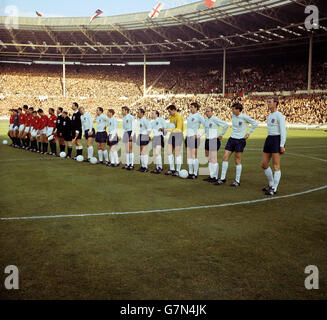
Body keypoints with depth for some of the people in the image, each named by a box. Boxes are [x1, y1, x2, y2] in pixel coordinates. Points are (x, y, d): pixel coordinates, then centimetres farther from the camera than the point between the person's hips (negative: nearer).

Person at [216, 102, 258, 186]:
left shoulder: (244, 117, -13)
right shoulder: (233, 116, 6)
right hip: (232, 139, 6)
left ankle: (237, 181, 10)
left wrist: (248, 133, -5)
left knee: (237, 161, -1)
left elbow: (255, 124, -7)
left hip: (240, 140, -6)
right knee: (225, 157, 1)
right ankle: (222, 178, 9)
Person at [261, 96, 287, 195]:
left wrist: (282, 145, -19)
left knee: (276, 166, -5)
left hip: (277, 140, -9)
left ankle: (274, 189, 1)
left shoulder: (279, 116, -9)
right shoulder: (269, 116, 16)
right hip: (269, 139, 9)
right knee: (264, 164, 10)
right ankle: (271, 184, 24)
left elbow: (283, 131, -14)